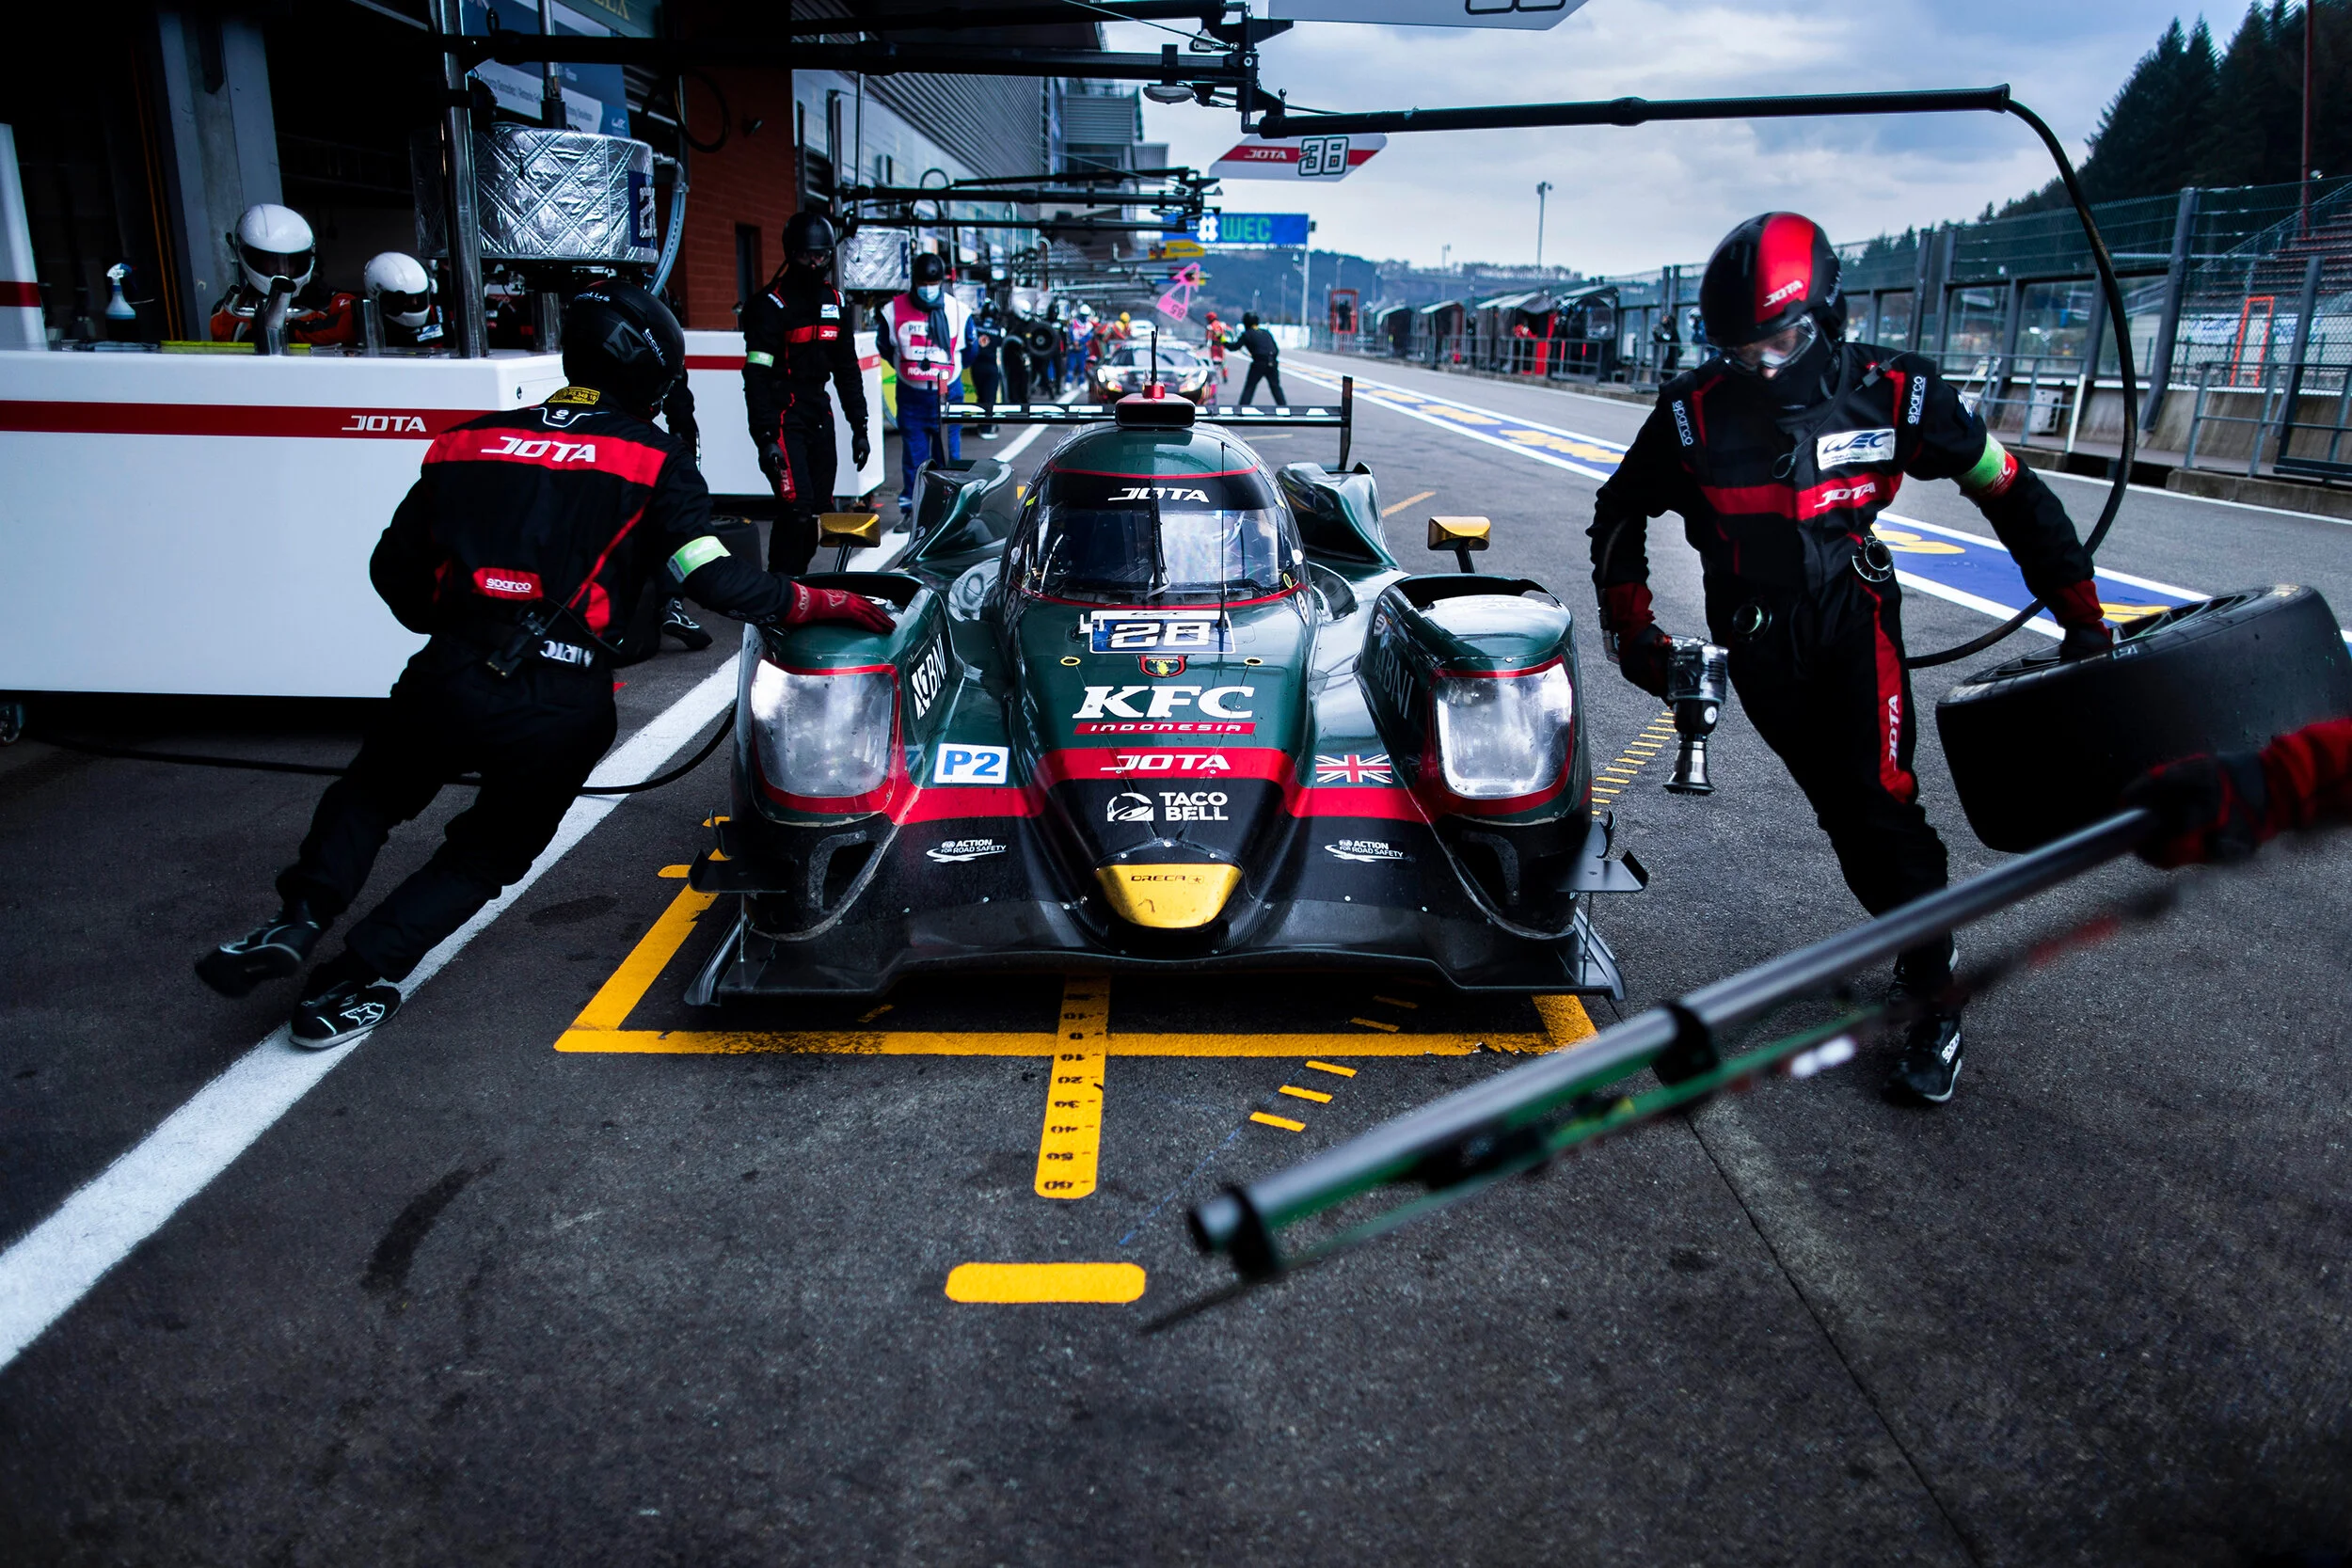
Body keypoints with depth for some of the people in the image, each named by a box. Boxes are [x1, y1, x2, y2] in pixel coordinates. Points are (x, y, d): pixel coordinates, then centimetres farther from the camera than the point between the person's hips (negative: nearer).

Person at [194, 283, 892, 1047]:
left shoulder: (467, 441, 14)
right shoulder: (651, 460, 3)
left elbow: (394, 569, 17)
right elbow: (714, 577, -9)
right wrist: (817, 600, -3)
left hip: (448, 679, 2)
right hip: (562, 705, -2)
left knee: (369, 793, 31)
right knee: (489, 852, 22)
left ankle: (298, 919, 12)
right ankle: (359, 977, 13)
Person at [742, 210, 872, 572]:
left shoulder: (836, 302, 11)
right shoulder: (771, 304, -9)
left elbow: (847, 368, 18)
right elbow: (756, 377, -14)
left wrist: (859, 427, 13)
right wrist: (765, 438, -21)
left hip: (819, 415, 7)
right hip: (783, 417, -7)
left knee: (821, 509, 7)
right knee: (796, 506, -17)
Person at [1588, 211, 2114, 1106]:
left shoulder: (1892, 393, -12)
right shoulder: (1694, 412, -12)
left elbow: (2013, 495, -1)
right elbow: (1620, 512, 3)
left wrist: (2081, 618, -1)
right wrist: (1632, 630, -2)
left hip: (1852, 619, -1)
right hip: (1756, 639, 1)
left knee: (1881, 805, -12)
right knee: (1843, 813, 3)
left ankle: (1936, 1001, 0)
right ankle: (1916, 939, 23)